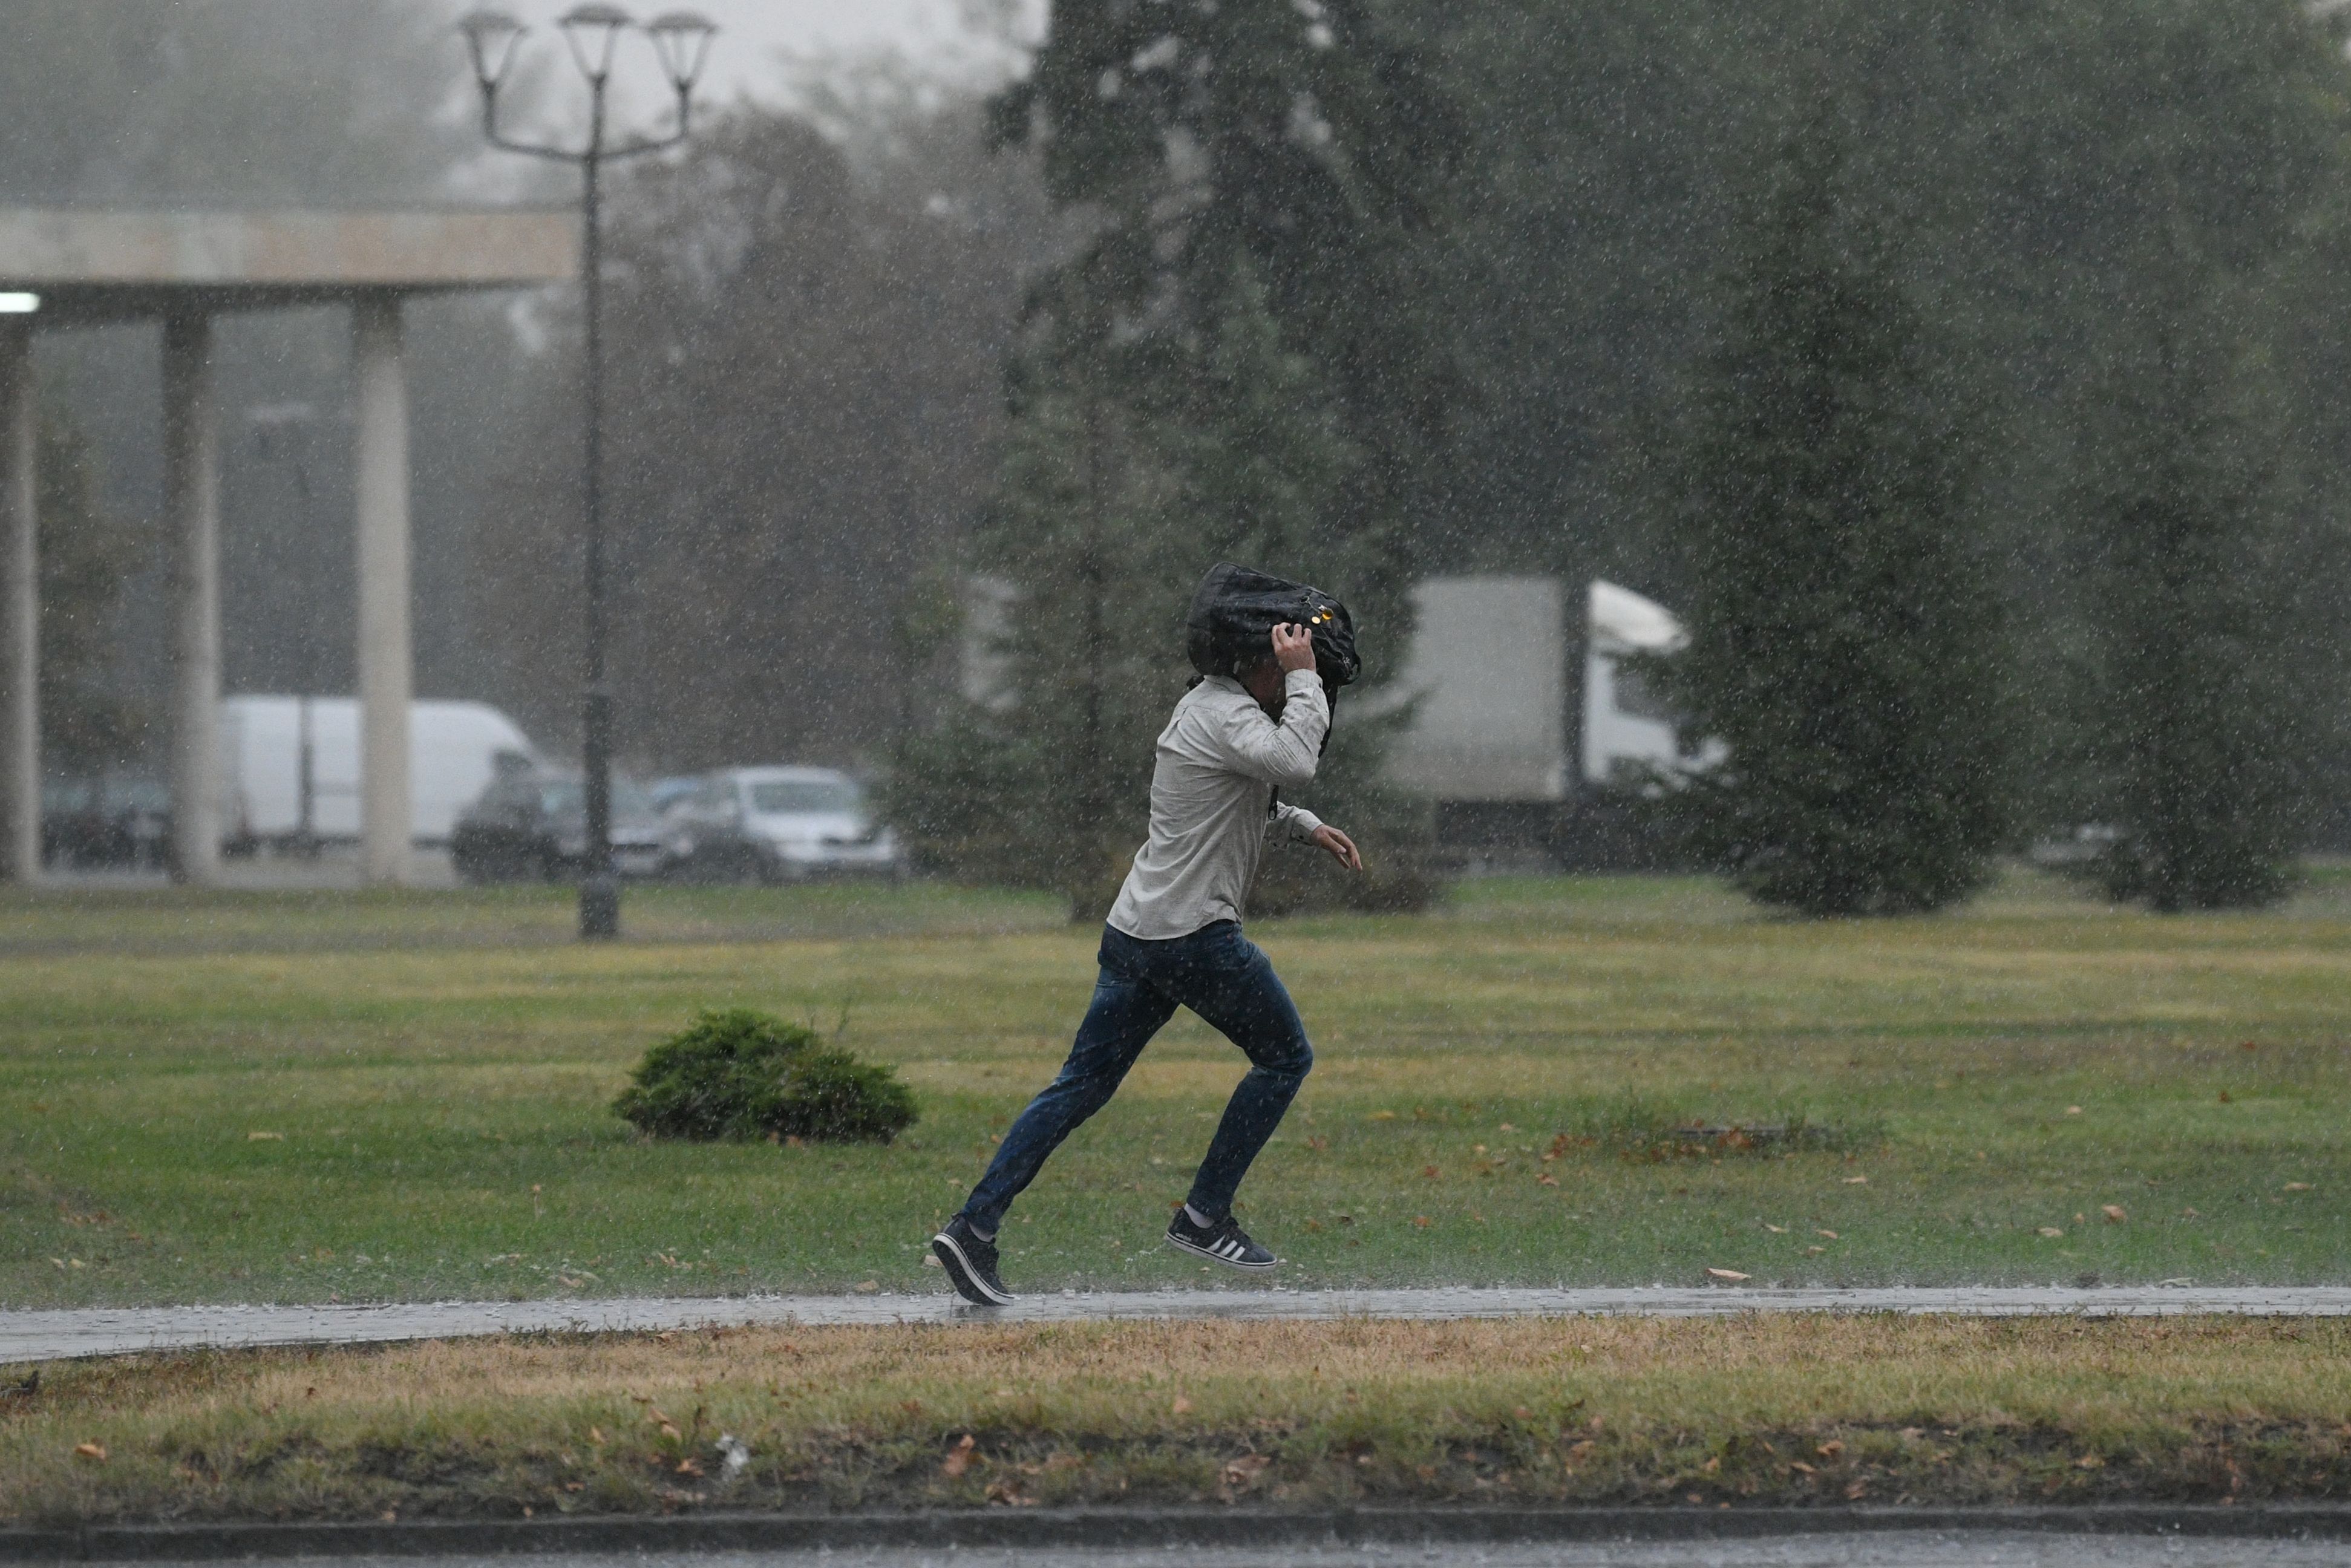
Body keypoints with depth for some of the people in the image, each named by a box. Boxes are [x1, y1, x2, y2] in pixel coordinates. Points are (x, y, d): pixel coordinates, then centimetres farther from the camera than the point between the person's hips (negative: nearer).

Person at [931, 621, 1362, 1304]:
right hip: (1194, 934, -9)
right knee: (1286, 1057, 8)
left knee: (1083, 1085, 8)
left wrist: (1306, 827, 27)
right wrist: (1304, 678, -21)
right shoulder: (1226, 715, -13)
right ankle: (1204, 1217, 6)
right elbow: (1293, 762, -33)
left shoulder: (1208, 703, 18)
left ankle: (975, 1227, -1)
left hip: (1133, 933, 9)